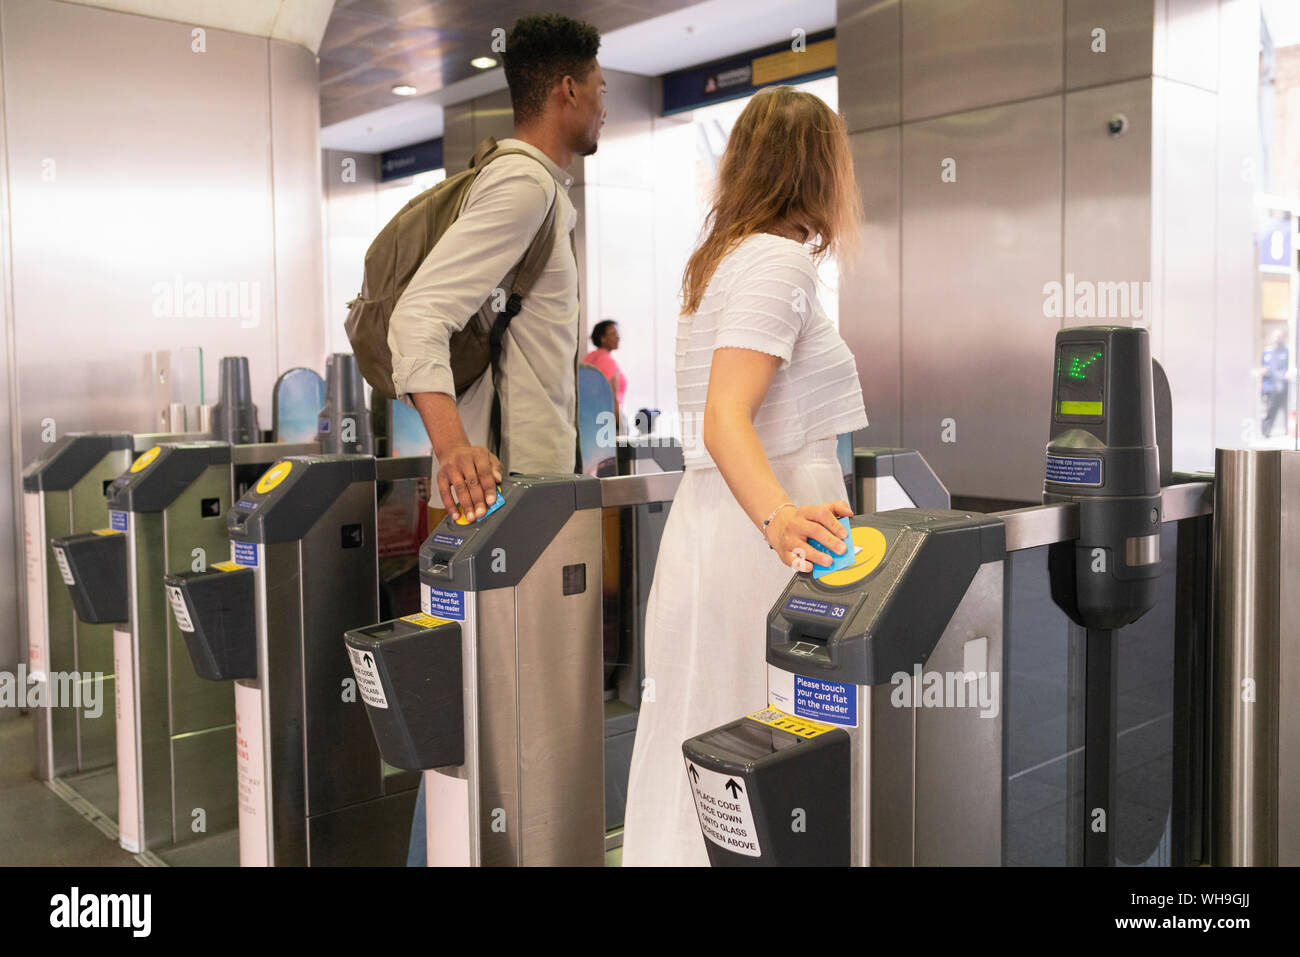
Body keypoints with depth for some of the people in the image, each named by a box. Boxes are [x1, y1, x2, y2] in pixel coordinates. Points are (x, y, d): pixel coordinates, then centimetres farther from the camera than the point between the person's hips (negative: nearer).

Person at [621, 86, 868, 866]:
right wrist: (780, 517, -37)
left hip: (721, 519, 10)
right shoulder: (779, 258, -12)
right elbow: (725, 419, -23)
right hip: (756, 534, -10)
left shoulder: (726, 253, 17)